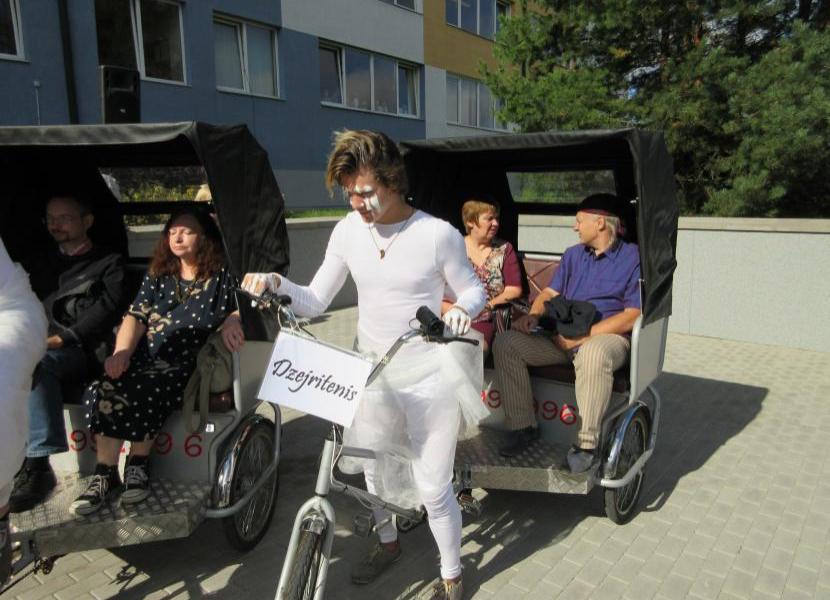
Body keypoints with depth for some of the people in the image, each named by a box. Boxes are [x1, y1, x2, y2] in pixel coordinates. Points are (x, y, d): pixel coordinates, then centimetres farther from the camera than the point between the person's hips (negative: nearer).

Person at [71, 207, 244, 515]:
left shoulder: (222, 275, 9)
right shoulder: (158, 276, 19)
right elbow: (136, 316, 9)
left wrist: (232, 319, -15)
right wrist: (121, 353, -7)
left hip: (188, 364, -4)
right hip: (145, 359, 4)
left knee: (141, 389, -31)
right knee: (104, 388, -24)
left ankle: (138, 464, -11)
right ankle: (105, 474, -14)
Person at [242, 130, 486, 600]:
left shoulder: (437, 233, -15)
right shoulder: (349, 230, -3)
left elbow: (474, 291, -4)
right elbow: (315, 302, 0)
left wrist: (462, 309, -27)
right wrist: (275, 283, -19)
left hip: (428, 379, -4)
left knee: (433, 487, 5)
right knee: (374, 469, 22)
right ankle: (388, 543, 52)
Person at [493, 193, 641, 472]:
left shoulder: (633, 258, -1)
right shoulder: (573, 255, 20)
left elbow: (632, 315, -10)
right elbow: (550, 292, 16)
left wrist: (584, 335, -18)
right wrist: (534, 315, -7)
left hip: (606, 336, -6)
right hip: (562, 336, 6)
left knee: (594, 355, -42)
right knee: (506, 342, -15)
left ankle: (586, 444, -28)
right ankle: (523, 427, -9)